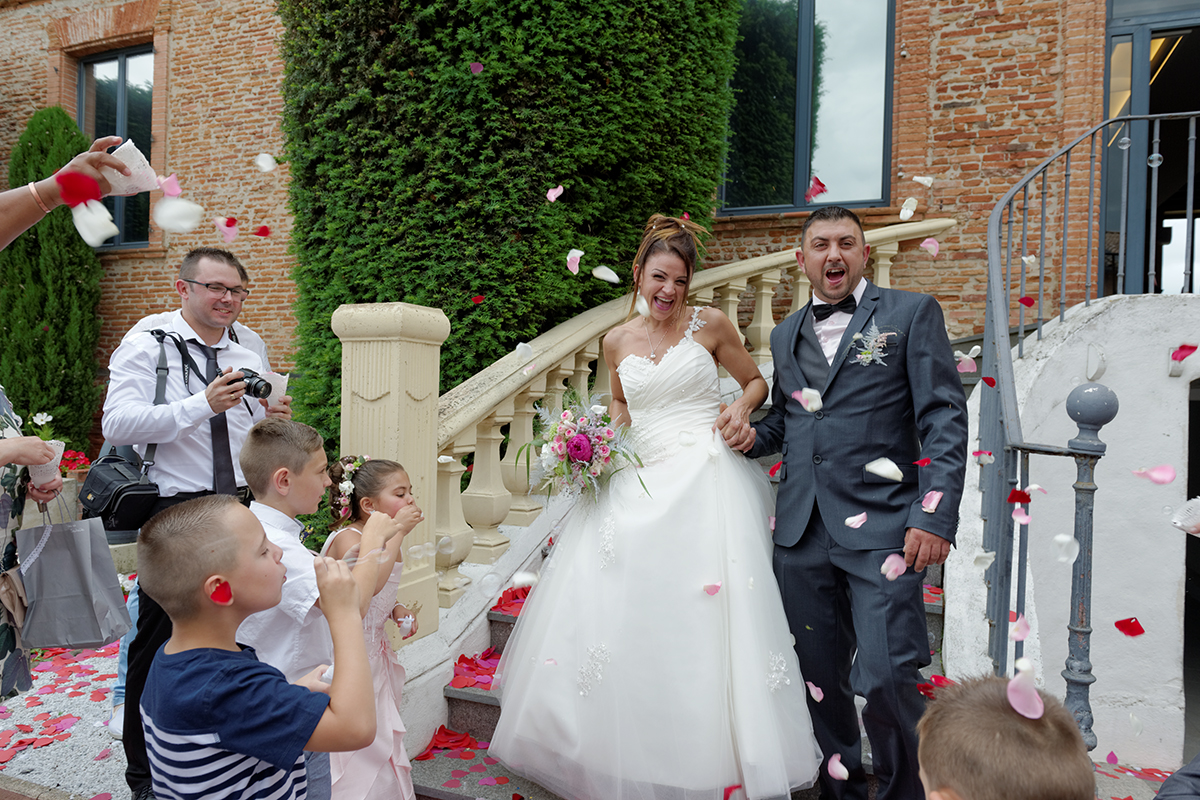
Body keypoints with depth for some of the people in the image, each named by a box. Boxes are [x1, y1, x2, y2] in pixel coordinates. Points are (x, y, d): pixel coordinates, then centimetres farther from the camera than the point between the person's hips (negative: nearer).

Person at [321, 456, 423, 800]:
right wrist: (397, 531, -35)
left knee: (379, 742, 18)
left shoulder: (380, 538, 5)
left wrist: (395, 610, 1)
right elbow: (366, 586, -41)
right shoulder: (347, 538, -22)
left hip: (373, 650, 9)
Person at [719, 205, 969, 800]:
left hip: (880, 528, -4)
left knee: (885, 678, -10)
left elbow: (944, 420, -4)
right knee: (820, 678, 13)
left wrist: (935, 516, -13)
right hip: (801, 533, 5)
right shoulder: (786, 334, 17)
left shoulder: (911, 313, 3)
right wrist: (751, 436, 3)